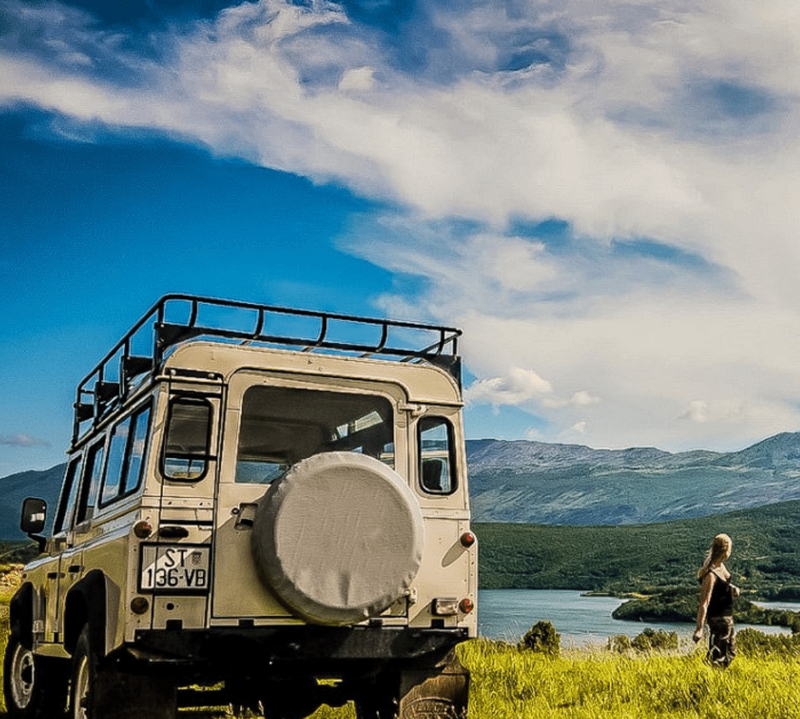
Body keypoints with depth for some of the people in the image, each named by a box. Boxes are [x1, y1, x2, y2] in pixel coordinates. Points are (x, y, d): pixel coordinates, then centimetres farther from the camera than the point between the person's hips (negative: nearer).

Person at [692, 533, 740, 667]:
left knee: (730, 653, 23)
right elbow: (704, 603, -29)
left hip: (727, 616, 10)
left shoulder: (721, 565, -2)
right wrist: (699, 628, -30)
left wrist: (733, 589, -2)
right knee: (718, 656, -1)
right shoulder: (710, 574, -28)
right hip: (718, 618, -10)